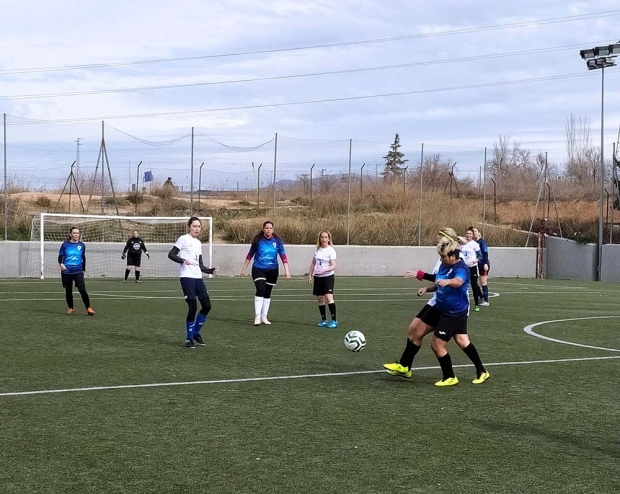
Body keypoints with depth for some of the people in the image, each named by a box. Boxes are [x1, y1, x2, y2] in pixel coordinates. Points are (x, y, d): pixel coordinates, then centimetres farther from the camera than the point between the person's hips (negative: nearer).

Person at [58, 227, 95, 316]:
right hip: (66, 272, 0)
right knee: (68, 291, 9)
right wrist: (61, 264, -17)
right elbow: (60, 256, 3)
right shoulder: (65, 244, -1)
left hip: (78, 271, 0)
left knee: (82, 290, -12)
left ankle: (88, 308, -4)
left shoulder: (82, 245, 4)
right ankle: (70, 308, 25)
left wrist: (83, 269, 17)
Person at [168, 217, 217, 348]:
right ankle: (189, 338, 5)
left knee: (207, 306, 4)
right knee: (193, 307, -9)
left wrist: (211, 270, 3)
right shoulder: (183, 239, -3)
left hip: (198, 277, 7)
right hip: (186, 277, -7)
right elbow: (171, 254, -8)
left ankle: (195, 333, 21)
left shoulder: (198, 243, 18)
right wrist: (182, 260, -23)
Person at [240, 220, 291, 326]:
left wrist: (286, 270, -15)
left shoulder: (277, 241, -4)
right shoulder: (257, 240, -7)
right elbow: (250, 255, 3)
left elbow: (283, 256, -6)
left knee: (267, 293, 10)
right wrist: (243, 269, 7)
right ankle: (257, 317, -18)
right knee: (260, 290, -20)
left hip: (272, 270, 2)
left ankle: (264, 317, 22)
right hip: (258, 269, -2)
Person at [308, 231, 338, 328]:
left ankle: (334, 321, -16)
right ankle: (323, 320, 21)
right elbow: (313, 263, 18)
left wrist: (323, 271, -27)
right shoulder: (317, 249, 8)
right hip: (317, 277, 6)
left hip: (328, 276, -6)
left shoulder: (331, 250, -9)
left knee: (329, 297, -19)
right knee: (320, 299, 9)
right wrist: (310, 275, 13)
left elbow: (333, 266, -14)